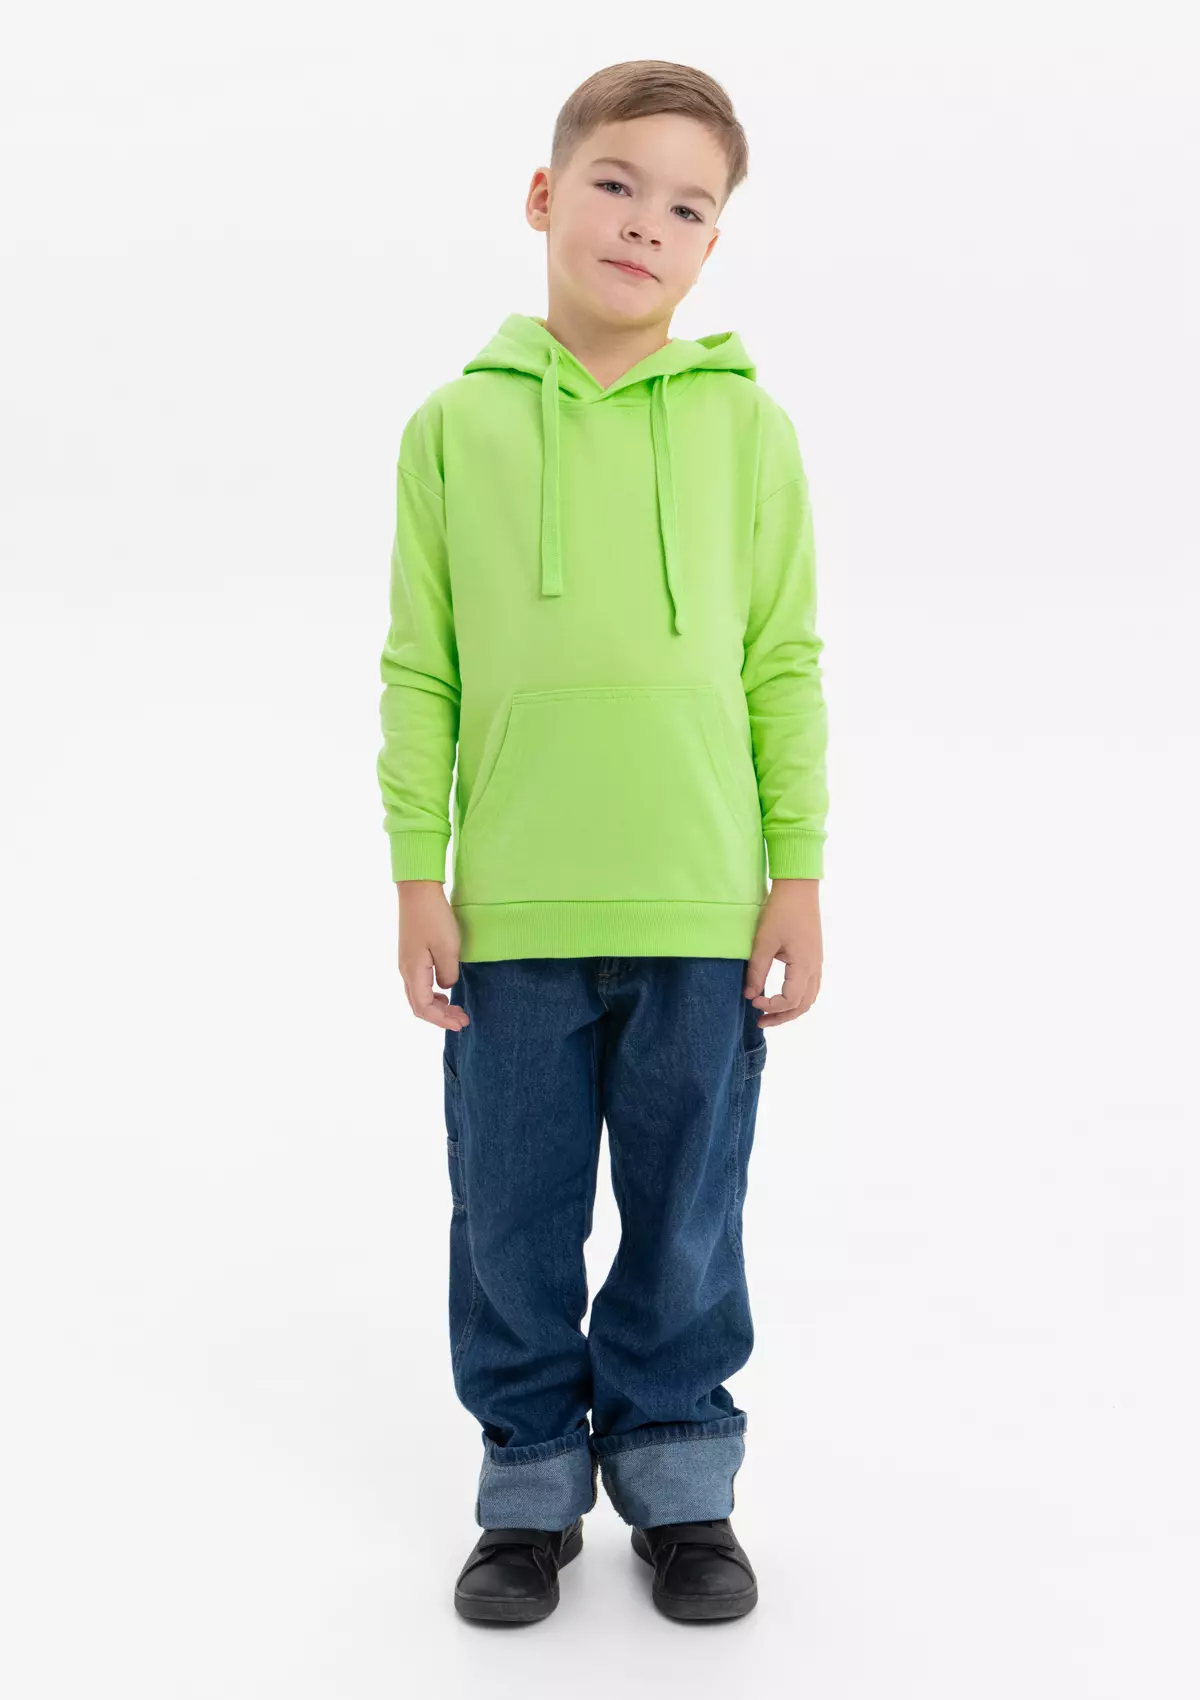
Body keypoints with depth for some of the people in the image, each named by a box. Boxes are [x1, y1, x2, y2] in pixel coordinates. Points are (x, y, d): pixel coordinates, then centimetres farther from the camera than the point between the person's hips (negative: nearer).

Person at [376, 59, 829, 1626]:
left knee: (688, 1221, 12)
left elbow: (787, 664, 3)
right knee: (515, 1222, 11)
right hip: (512, 915, 0)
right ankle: (532, 1481, 30)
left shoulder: (746, 426, 1)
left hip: (703, 913, 0)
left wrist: (797, 878, 0)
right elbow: (419, 668, 3)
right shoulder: (459, 424, 2)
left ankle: (676, 1478, 32)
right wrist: (419, 878, 0)